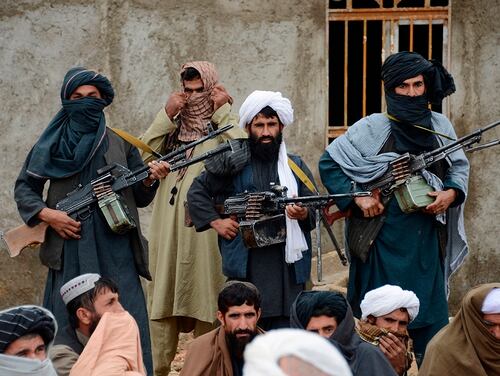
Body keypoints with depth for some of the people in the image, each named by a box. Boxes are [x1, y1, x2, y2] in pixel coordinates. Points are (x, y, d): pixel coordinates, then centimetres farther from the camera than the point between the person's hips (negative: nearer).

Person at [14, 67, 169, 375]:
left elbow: (140, 198, 13)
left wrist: (151, 178, -8)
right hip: (69, 251, 0)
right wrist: (47, 214, -4)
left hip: (115, 252, 0)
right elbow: (24, 188, 13)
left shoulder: (121, 144, 12)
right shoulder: (52, 145, 11)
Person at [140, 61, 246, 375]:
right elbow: (143, 155, 2)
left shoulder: (224, 125, 6)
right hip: (168, 229, 4)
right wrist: (167, 115, -1)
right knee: (162, 302, 2)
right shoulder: (173, 126, 17)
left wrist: (222, 111, -8)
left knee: (205, 303, -2)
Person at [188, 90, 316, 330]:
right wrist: (215, 222, 1)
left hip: (287, 265, 2)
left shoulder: (296, 166, 15)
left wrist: (303, 215, -10)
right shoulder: (233, 164, 8)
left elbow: (316, 213, 12)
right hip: (245, 265, -1)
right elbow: (197, 193, 14)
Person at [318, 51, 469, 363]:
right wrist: (357, 197, -10)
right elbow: (329, 162, -1)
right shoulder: (374, 127, -5)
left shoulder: (440, 126, 7)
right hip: (386, 240, -4)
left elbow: (460, 166, 19)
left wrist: (452, 193, -2)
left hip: (428, 236, 4)